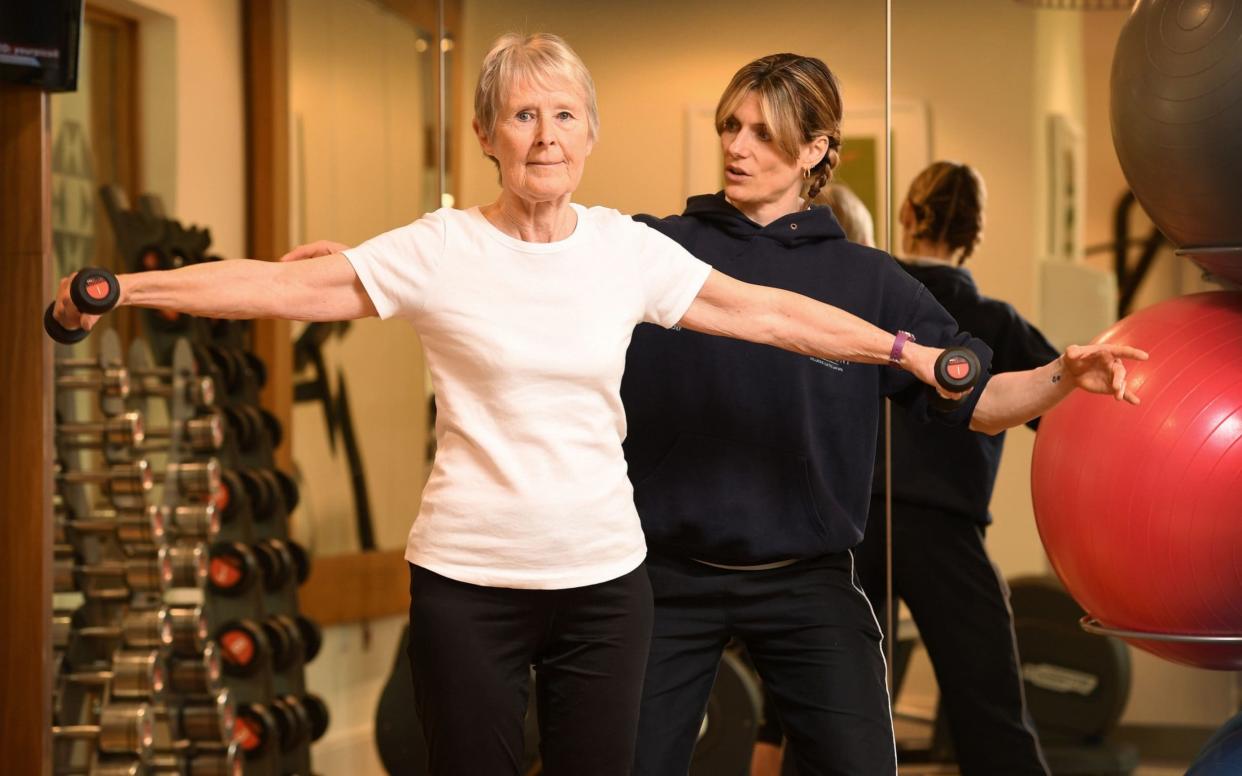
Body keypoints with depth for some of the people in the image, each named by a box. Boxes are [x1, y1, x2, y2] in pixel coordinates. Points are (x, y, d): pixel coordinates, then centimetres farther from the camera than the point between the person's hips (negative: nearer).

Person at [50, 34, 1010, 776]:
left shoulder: (628, 248, 3)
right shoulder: (439, 249, -5)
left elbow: (767, 313, 8)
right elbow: (282, 285, -8)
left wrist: (909, 352, 8)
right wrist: (121, 291, -15)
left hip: (604, 578, 2)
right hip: (469, 581, -2)